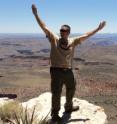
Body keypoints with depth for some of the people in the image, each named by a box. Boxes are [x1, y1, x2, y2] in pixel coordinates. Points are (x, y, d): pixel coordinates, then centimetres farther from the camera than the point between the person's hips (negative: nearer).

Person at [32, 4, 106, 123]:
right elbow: (44, 27, -9)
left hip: (68, 71, 5)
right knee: (56, 93, 4)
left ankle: (68, 107, 50)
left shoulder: (73, 41, 2)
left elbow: (86, 35, 7)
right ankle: (55, 114, 24)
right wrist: (36, 14, -14)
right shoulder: (54, 39, -6)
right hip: (56, 71, -4)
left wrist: (98, 28, 8)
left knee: (71, 90, 23)